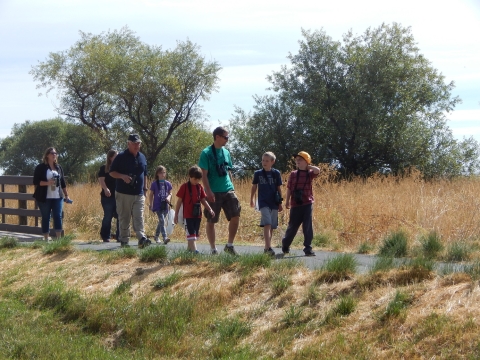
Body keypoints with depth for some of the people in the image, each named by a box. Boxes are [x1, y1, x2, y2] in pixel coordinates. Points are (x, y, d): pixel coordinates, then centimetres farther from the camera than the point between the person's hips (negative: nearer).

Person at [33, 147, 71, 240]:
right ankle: (46, 239, 8)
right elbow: (36, 182, -7)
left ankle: (59, 238, -2)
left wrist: (66, 195, 14)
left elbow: (63, 182, 16)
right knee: (45, 218, 3)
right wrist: (47, 183, -21)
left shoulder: (58, 167, 12)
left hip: (58, 197, 3)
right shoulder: (40, 167, -3)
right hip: (44, 198, -3)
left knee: (58, 217, -4)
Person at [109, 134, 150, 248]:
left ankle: (142, 239, -19)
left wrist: (145, 188, 18)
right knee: (124, 219, 2)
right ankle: (124, 241, 7)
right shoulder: (121, 157, -3)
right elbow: (112, 172, -2)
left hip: (139, 194, 3)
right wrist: (122, 176, -19)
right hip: (123, 194, -3)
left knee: (139, 218, -7)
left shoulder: (142, 157, 13)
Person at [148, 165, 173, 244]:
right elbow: (151, 195, 3)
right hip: (157, 206, -4)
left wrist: (168, 197, -11)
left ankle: (156, 236, 30)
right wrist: (151, 205, 0)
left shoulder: (168, 184, 8)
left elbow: (170, 193, 12)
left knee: (161, 222, 13)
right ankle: (165, 238, -23)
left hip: (165, 206, 4)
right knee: (162, 221, -15)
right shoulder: (154, 184, -1)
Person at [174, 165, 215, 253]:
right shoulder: (185, 187, -7)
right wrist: (176, 215, -3)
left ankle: (190, 249, 23)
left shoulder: (200, 187, 8)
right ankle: (194, 251, -20)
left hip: (197, 215, 6)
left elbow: (203, 200, 13)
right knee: (191, 234, -12)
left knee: (195, 235, 12)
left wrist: (210, 210, 0)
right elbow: (179, 201, -3)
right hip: (188, 215, -6)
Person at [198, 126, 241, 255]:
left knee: (235, 216, -3)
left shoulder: (226, 152, 12)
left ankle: (229, 245, 9)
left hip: (228, 191, 6)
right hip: (214, 193, -5)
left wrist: (232, 188, 14)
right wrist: (208, 191, -18)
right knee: (211, 221, 2)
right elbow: (204, 174, -10)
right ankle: (213, 249, 11)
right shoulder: (206, 153, -7)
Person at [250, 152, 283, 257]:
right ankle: (269, 248, -25)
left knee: (271, 226, 8)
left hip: (274, 203, 2)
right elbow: (254, 187, 13)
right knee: (267, 224, -17)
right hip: (263, 202, -2)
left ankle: (267, 247, 21)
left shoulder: (276, 173, 3)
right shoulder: (258, 173, 2)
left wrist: (280, 203, 8)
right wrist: (251, 199, 18)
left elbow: (279, 189, 8)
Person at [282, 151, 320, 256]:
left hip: (307, 204, 0)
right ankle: (285, 245, 26)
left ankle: (308, 249, 1)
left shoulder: (309, 173, 3)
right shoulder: (293, 174, 4)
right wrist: (287, 201, 1)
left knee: (308, 227, -3)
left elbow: (317, 170, -19)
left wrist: (308, 166, -5)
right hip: (296, 204, 0)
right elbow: (289, 188, 6)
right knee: (293, 226, 8)